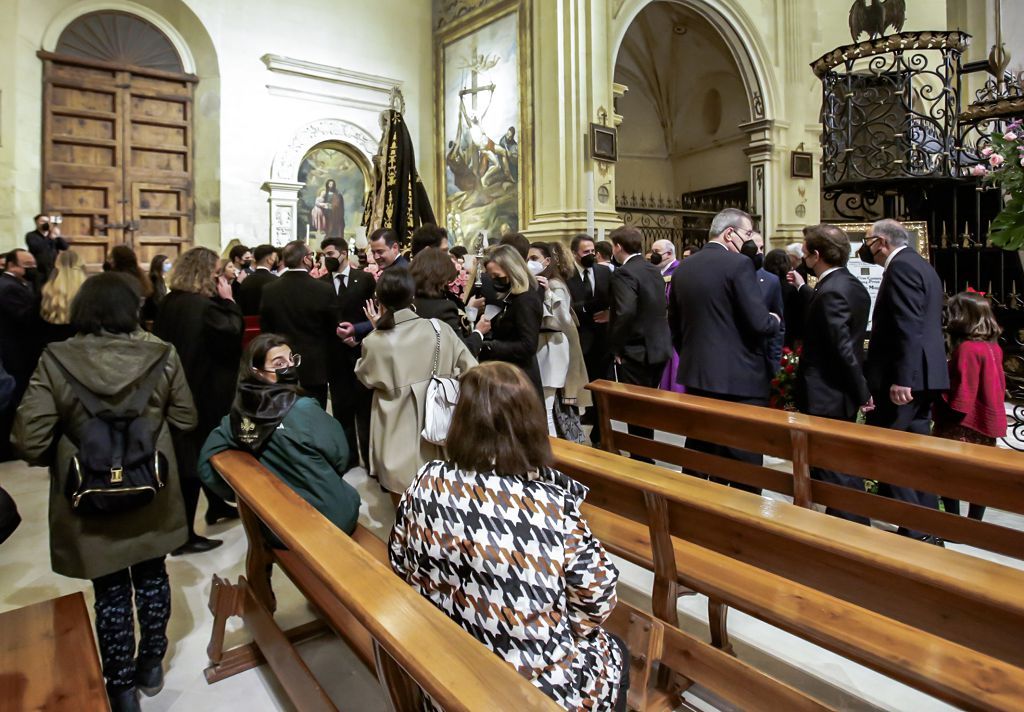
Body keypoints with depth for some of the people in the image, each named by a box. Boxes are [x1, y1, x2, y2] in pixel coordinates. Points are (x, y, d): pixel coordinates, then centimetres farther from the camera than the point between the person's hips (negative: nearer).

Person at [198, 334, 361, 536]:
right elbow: (340, 457, -13)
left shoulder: (238, 414, -9)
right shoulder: (304, 409, -24)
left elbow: (207, 466, -1)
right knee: (350, 497, 28)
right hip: (328, 516, -5)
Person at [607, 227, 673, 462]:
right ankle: (645, 455, 31)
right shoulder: (654, 270, 10)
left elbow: (625, 312, -29)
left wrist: (616, 346, -17)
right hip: (659, 347, 9)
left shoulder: (624, 273, -16)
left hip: (635, 351, -9)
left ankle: (640, 458, 10)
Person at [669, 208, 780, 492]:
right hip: (737, 377, -7)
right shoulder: (739, 264, -12)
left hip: (695, 374, 7)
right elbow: (759, 322, -16)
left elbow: (674, 323, 14)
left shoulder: (683, 267, 8)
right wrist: (774, 320, 5)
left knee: (697, 455, 17)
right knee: (743, 462, 4)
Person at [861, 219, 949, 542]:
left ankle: (912, 529, -1)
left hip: (904, 376, -10)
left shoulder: (900, 267, -12)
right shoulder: (922, 266, 19)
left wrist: (900, 378, -24)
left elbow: (908, 327, -21)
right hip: (925, 374, 10)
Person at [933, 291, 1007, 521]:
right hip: (985, 422, 8)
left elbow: (960, 397, -19)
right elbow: (999, 385, 15)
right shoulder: (993, 347, 6)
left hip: (963, 427, -8)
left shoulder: (966, 349, -19)